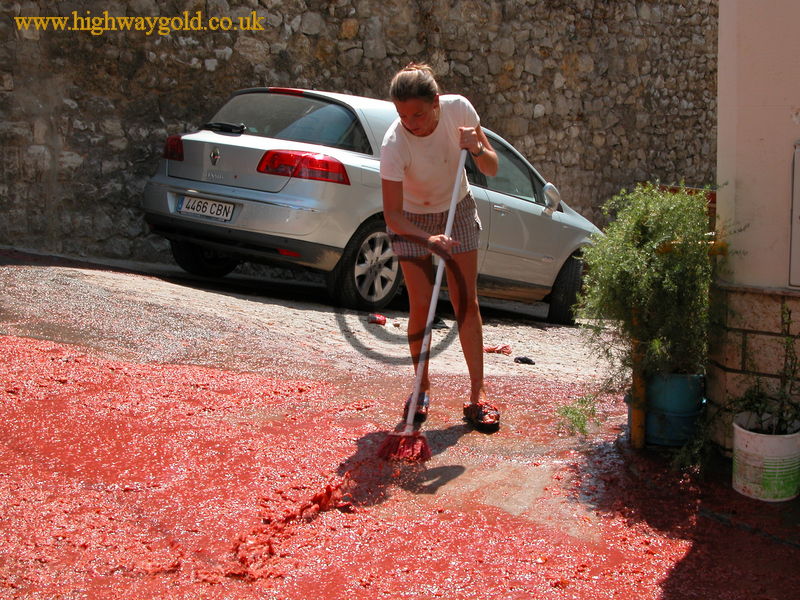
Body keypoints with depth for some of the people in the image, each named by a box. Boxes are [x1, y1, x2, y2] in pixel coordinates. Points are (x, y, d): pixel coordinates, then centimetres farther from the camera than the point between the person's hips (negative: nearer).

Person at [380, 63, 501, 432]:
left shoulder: (459, 108, -23)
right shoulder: (394, 144, -32)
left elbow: (492, 169, -11)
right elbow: (392, 214, -31)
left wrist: (476, 149, -32)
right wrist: (428, 240, -46)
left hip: (458, 210, 3)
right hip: (412, 221, -2)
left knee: (466, 302, -2)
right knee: (421, 304, -10)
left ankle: (477, 395, 3)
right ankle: (422, 387, 11)